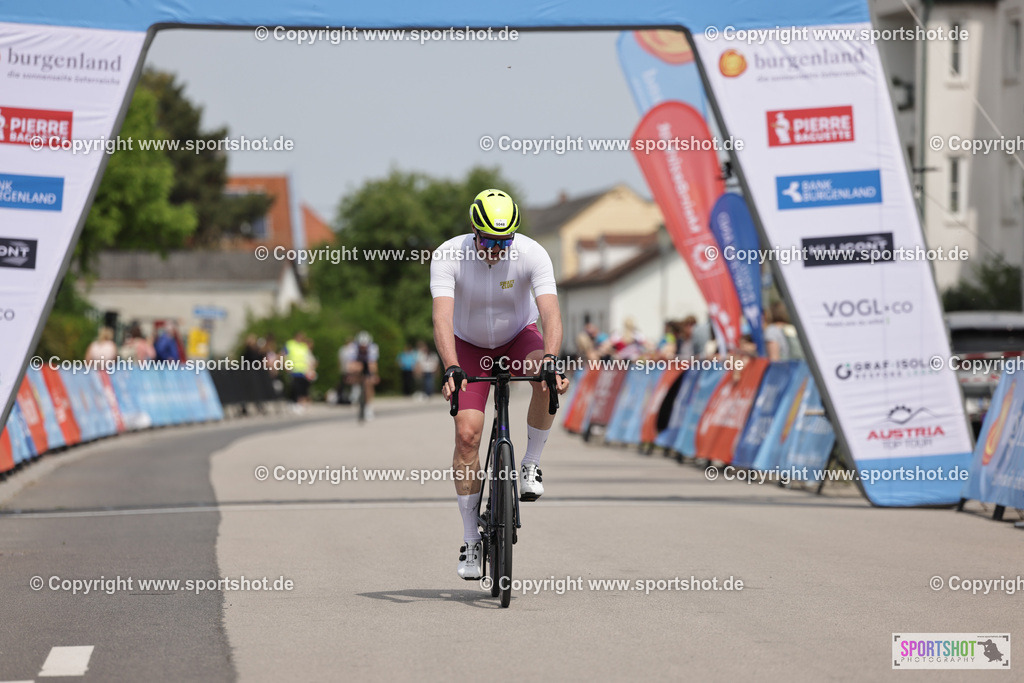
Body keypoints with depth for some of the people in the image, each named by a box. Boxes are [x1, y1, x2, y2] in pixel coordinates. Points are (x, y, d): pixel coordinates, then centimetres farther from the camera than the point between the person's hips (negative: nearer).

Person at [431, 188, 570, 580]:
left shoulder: (532, 254, -27)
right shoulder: (448, 257, -28)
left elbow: (550, 312, -38)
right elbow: (443, 317, -39)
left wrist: (550, 361, -55)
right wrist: (451, 369, -54)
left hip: (518, 336, 0)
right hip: (469, 345, 0)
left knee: (549, 379, -34)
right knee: (467, 433, -14)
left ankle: (531, 464, -12)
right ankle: (471, 541, -4)